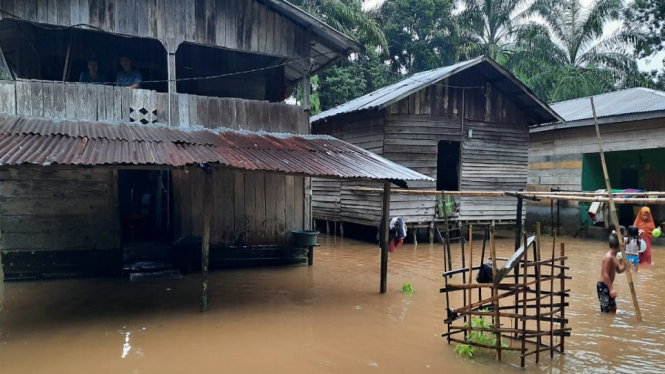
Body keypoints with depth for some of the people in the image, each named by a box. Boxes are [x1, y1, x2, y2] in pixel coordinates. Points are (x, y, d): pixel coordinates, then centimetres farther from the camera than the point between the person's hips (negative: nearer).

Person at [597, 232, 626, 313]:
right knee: (606, 311, -7)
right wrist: (611, 289, -26)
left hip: (607, 286, 11)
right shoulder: (609, 257, -21)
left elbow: (619, 270, 20)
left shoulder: (614, 257, 10)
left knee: (613, 308, 20)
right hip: (603, 286, -11)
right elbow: (605, 274, -24)